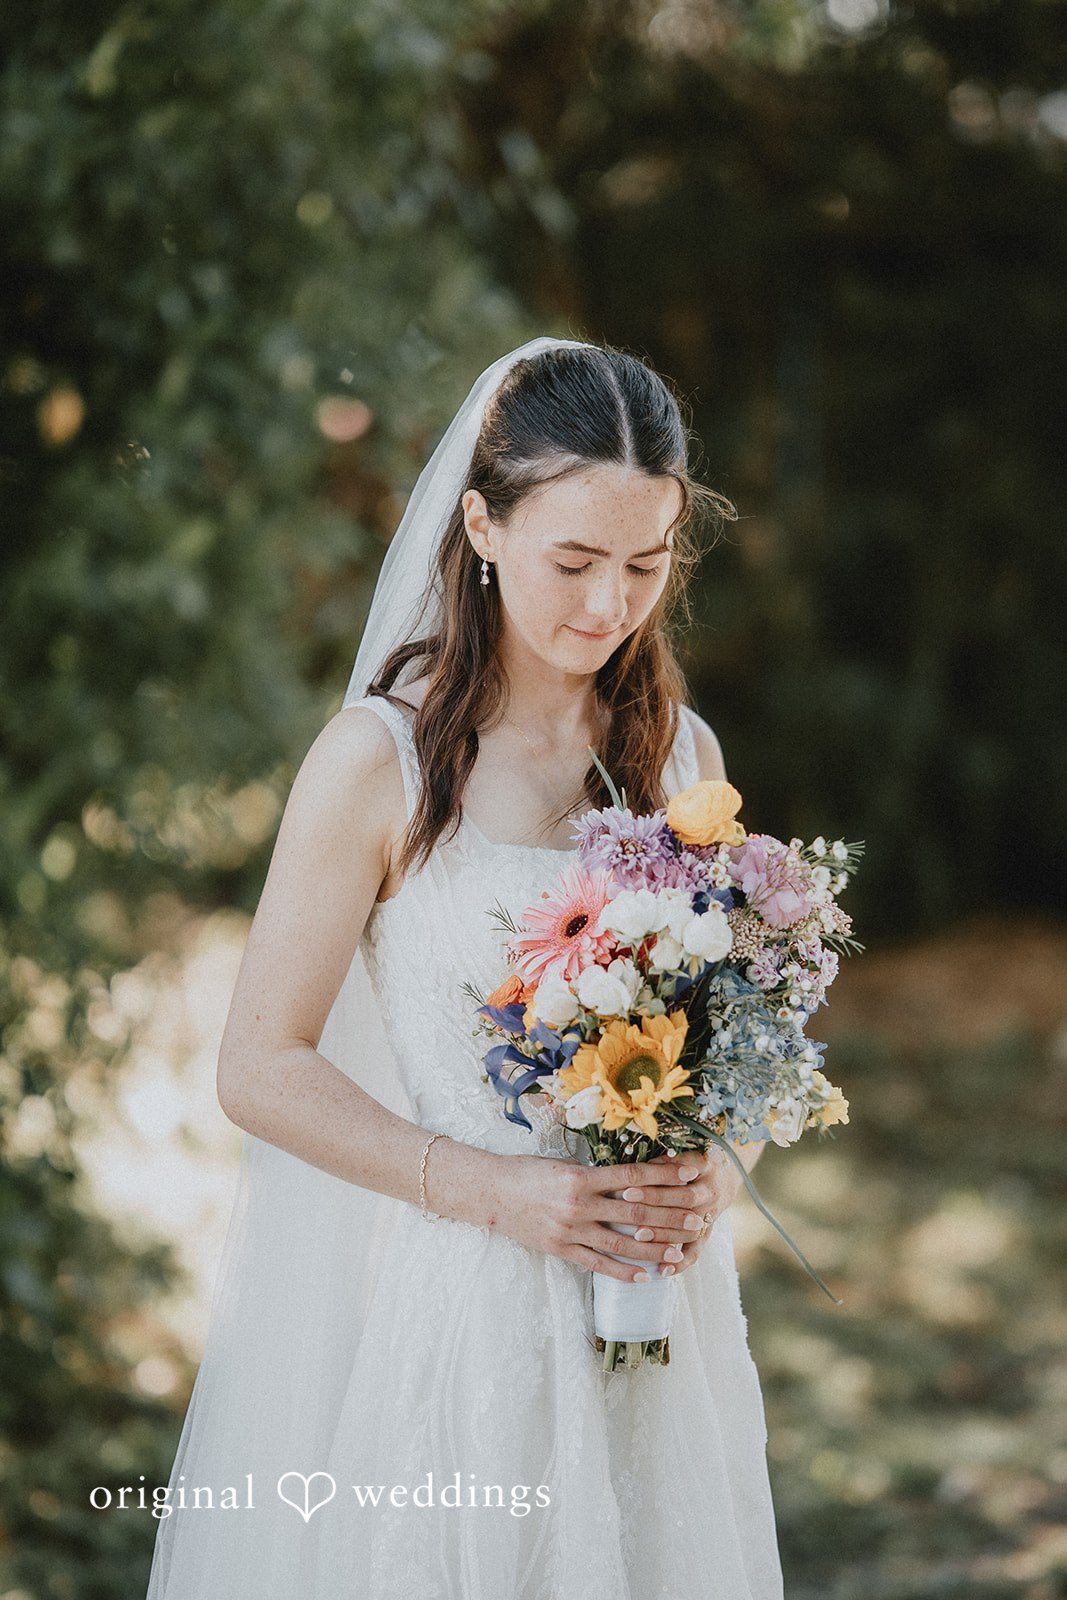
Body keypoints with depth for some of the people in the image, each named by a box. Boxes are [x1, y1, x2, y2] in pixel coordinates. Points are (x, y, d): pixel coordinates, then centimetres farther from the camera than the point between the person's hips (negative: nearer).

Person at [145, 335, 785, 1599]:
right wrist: (498, 1189, -17)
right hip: (437, 1305, -4)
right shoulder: (379, 760, -11)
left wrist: (714, 1172, -8)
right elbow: (261, 1070, -10)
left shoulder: (682, 754, 4)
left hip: (645, 1321, 5)